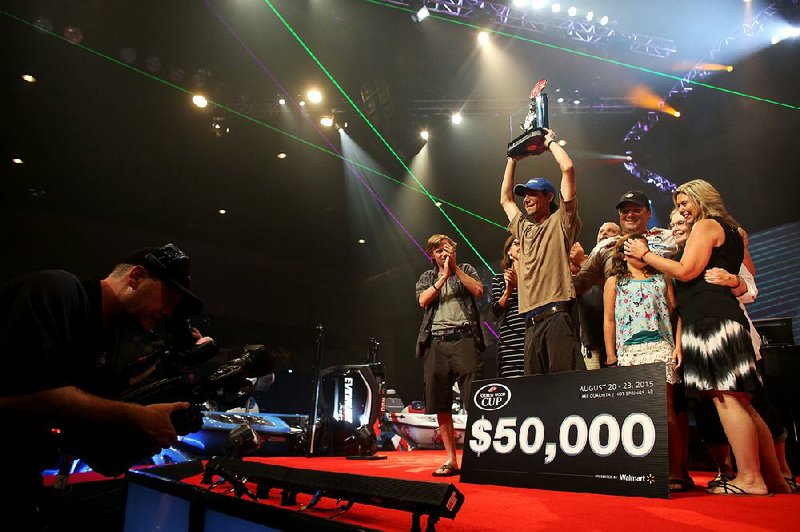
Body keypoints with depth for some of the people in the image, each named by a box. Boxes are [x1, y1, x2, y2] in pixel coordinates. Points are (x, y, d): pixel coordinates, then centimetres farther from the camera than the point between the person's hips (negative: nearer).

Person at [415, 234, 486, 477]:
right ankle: (451, 459, 9)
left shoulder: (466, 269, 19)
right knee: (440, 404, 1)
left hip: (464, 337, -2)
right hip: (436, 341, 2)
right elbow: (423, 300, 3)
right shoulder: (426, 277, 23)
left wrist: (455, 269, 1)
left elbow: (478, 291, 0)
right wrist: (444, 276, -1)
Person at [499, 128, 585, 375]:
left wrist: (550, 142, 15)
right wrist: (513, 158, 38)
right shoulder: (523, 229, 26)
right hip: (531, 323, 7)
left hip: (557, 315, -6)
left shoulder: (560, 222, 7)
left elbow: (568, 168, -1)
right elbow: (505, 199, 38)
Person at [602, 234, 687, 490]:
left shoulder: (662, 278, 17)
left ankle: (675, 472, -2)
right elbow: (609, 321, 11)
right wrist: (611, 357, 3)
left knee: (665, 408, -6)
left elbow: (675, 313, 11)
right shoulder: (614, 282, 15)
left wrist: (679, 345, -2)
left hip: (661, 347, 0)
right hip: (628, 351, 0)